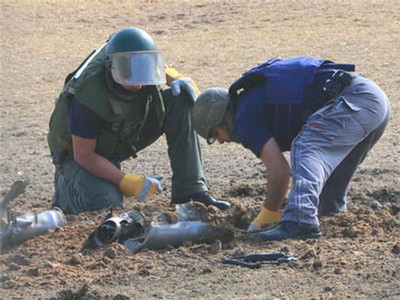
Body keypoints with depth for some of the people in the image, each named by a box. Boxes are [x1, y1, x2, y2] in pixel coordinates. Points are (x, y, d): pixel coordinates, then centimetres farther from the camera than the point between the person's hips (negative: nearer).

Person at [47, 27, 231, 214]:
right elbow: (84, 155, -29)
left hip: (121, 139, 6)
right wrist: (126, 181, -35)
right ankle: (66, 184, 3)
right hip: (77, 153, -6)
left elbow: (160, 68, 11)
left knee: (180, 100, -12)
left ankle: (189, 190, -14)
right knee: (106, 204, -34)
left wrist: (176, 79, -11)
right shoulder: (89, 94, -36)